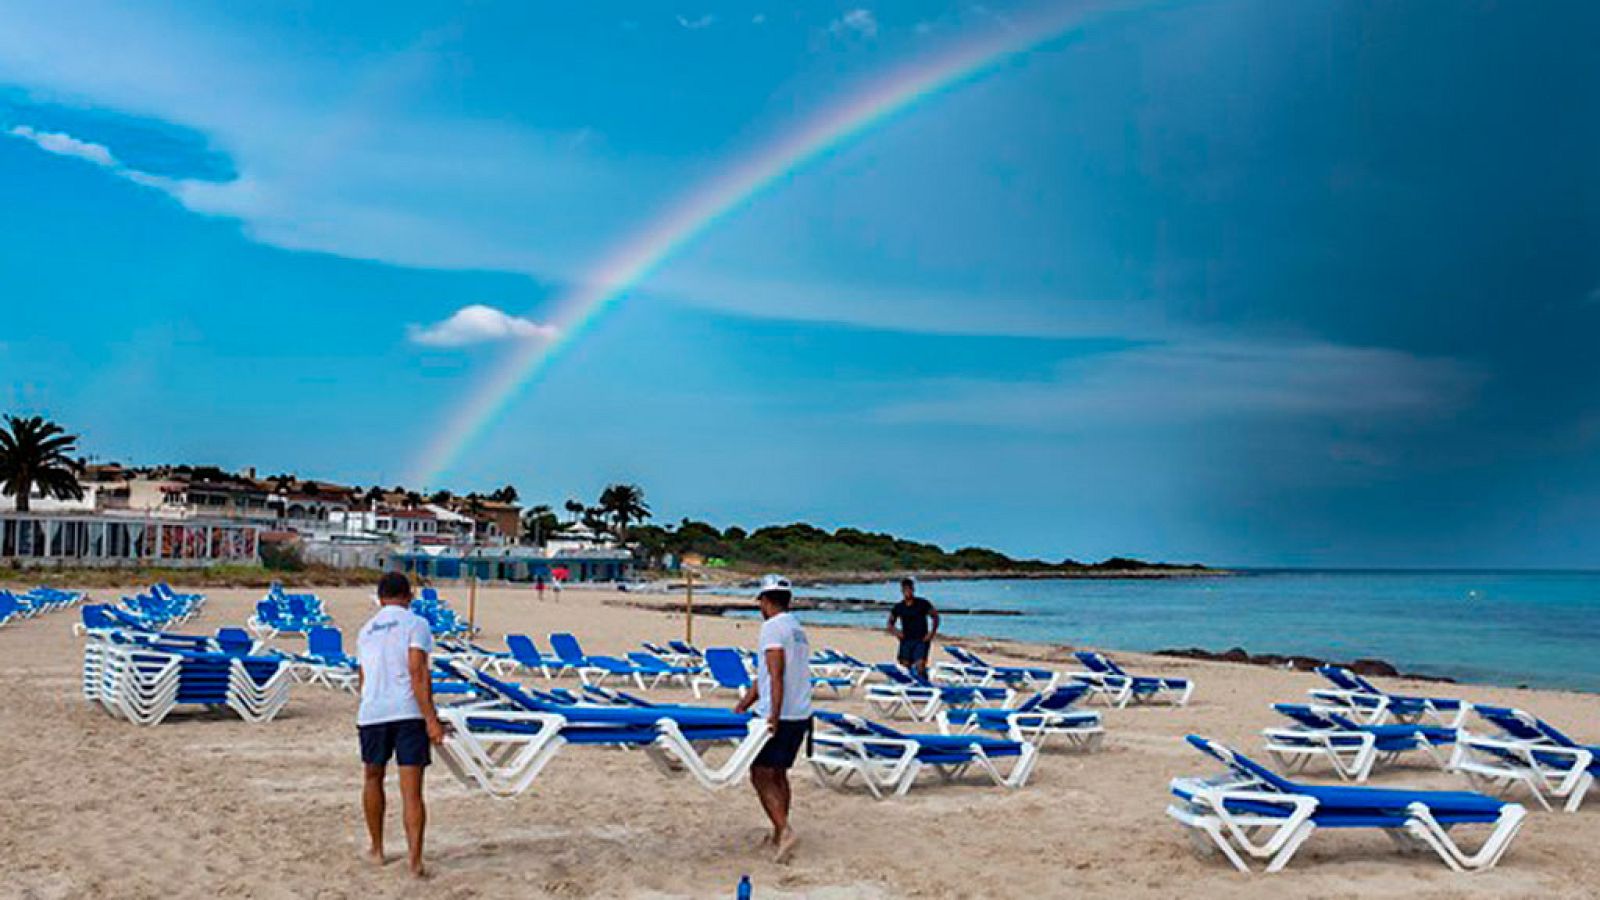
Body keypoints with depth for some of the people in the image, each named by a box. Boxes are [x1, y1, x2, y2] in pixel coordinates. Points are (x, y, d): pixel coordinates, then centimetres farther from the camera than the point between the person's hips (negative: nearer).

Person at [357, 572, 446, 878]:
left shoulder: (366, 630, 17)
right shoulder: (415, 623, -1)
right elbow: (418, 672, -13)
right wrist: (431, 719, -15)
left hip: (371, 713, 5)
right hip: (408, 713, -4)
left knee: (373, 778, 24)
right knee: (412, 790, -3)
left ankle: (377, 849, 35)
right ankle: (415, 861, -8)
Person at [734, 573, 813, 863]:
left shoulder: (772, 626, -11)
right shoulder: (797, 629, 17)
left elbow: (776, 675, -22)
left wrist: (774, 715, -26)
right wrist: (741, 707, 18)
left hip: (779, 717, -9)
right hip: (801, 716, 9)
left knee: (761, 776, -3)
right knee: (778, 774, 17)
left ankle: (783, 830, -13)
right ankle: (780, 835, 21)